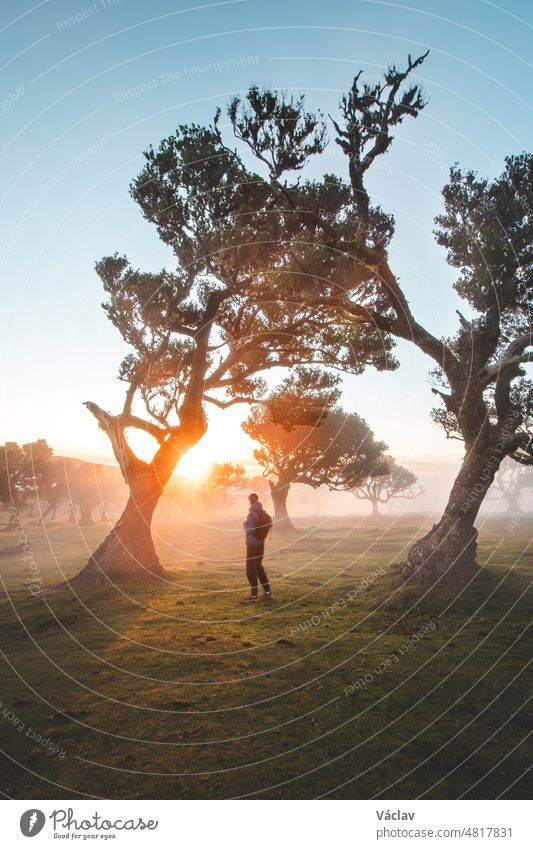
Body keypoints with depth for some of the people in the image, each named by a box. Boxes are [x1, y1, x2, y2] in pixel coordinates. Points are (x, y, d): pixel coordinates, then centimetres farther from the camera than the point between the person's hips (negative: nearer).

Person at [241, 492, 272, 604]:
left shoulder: (252, 513, -18)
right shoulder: (262, 512, 6)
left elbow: (250, 529, -23)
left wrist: (245, 524, -6)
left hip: (252, 543, -8)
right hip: (261, 543, 8)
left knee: (250, 569, 0)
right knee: (258, 567, 18)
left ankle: (254, 595, 3)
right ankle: (267, 592, 22)